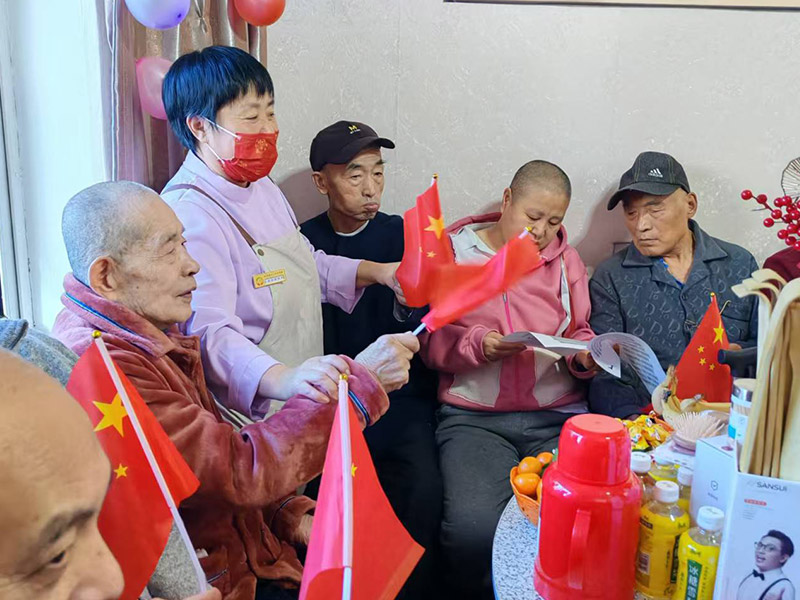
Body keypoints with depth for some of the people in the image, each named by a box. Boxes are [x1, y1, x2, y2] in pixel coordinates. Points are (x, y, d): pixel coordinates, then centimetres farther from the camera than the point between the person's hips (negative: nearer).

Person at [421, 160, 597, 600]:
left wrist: (585, 356, -1)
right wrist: (479, 345, -14)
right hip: (474, 416, -2)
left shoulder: (565, 259, 16)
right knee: (473, 527, -27)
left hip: (558, 416, 3)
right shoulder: (454, 252, 8)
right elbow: (433, 345, 4)